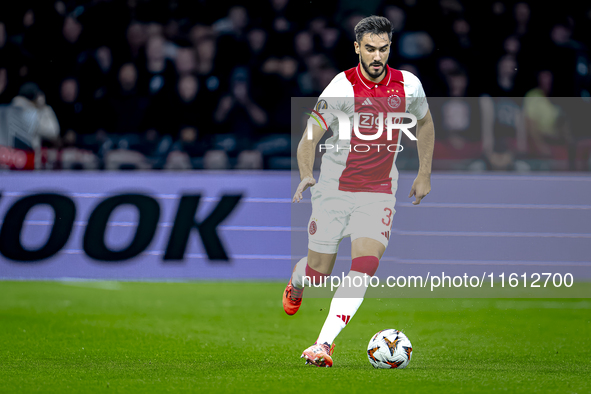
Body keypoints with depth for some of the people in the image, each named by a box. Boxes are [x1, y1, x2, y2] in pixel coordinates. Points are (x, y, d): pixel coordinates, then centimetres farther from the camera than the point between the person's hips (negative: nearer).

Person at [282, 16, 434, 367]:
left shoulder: (409, 85, -3)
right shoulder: (341, 88, -14)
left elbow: (425, 122, 18)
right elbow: (310, 138, -13)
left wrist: (425, 173, 16)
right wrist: (306, 175, -31)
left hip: (379, 191, 2)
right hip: (335, 189, -2)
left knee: (366, 263, -19)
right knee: (319, 272, 4)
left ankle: (324, 345, -20)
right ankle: (296, 283, 44)